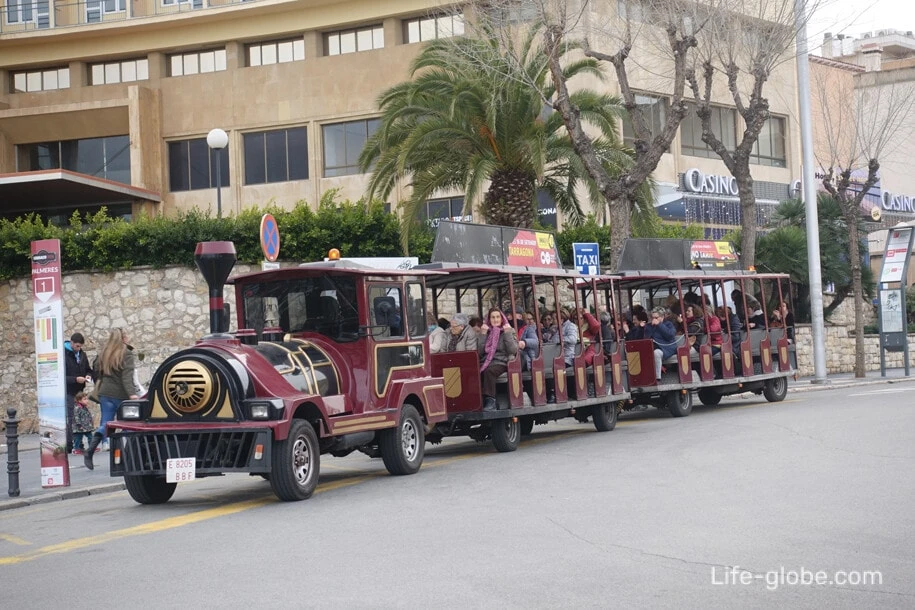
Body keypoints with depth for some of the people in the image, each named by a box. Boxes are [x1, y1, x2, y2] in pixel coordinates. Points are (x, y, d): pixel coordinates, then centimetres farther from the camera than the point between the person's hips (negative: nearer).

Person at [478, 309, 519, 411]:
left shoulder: (509, 331, 11)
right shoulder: (487, 331, 18)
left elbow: (513, 350, -5)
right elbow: (479, 352, 5)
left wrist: (507, 333, -6)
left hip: (500, 362, -3)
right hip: (485, 362, 3)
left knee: (488, 371, -37)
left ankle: (490, 401, -35)